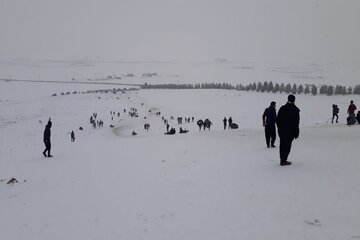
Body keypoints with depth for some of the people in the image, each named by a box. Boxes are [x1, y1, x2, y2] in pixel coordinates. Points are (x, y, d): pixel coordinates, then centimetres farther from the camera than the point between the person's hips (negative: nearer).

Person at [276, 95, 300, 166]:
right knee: (287, 145, 1)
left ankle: (282, 159, 21)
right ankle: (283, 161, -3)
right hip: (290, 131, -4)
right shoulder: (296, 110, -6)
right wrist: (296, 133, -2)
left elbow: (277, 120, 5)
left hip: (282, 130, 4)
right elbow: (297, 122, -7)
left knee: (282, 145, 14)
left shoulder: (282, 108, 3)